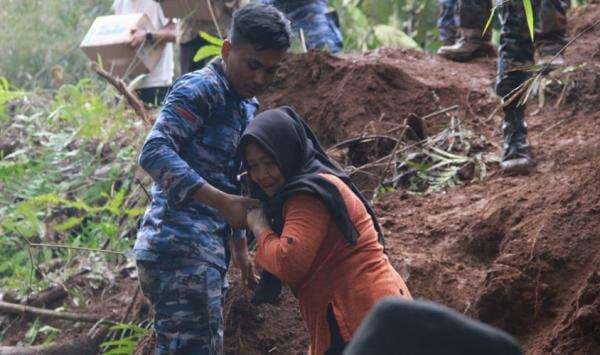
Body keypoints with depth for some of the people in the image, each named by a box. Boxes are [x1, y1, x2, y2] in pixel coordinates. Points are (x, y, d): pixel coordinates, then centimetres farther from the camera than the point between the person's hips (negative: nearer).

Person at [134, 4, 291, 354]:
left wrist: (239, 244, 28)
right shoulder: (199, 90, -10)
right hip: (181, 247, -10)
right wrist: (221, 201, -28)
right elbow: (154, 152, -22)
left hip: (207, 251, 10)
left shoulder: (247, 106, 20)